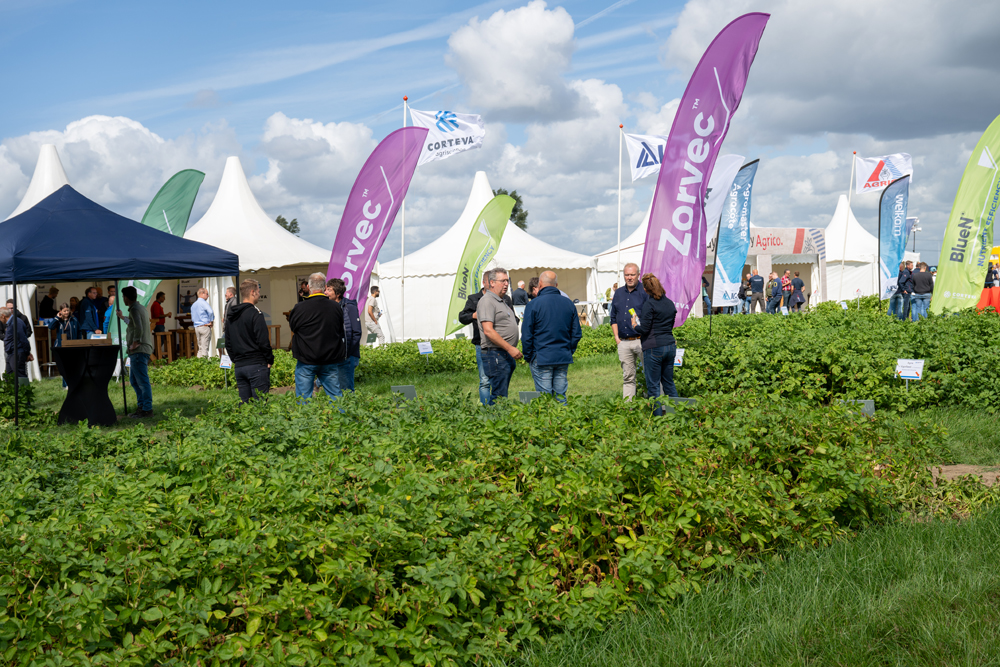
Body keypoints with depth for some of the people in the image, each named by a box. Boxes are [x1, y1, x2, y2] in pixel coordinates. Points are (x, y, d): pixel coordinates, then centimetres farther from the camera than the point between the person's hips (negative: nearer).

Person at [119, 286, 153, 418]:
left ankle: (147, 409, -6)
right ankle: (141, 406, 21)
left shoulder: (134, 309, -13)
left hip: (139, 350, -10)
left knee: (142, 381, -8)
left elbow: (138, 328, -27)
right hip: (139, 351, 10)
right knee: (134, 380, 17)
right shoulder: (141, 308, 18)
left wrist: (135, 343, -18)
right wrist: (123, 317, 50)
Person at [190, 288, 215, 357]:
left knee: (200, 348, 11)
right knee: (205, 348, -7)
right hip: (205, 326, -8)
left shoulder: (193, 305, 17)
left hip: (196, 327, 8)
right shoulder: (203, 303, -9)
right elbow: (210, 312, -23)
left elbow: (193, 318, 20)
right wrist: (211, 321, -11)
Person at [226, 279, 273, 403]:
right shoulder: (255, 313, -10)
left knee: (243, 404, 10)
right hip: (256, 365, -7)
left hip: (238, 366, 7)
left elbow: (228, 343, 18)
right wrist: (270, 360, -3)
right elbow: (263, 341, -14)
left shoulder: (230, 315, 13)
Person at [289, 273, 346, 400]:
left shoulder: (299, 308, -12)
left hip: (306, 361, -3)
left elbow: (291, 327, 6)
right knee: (335, 397, 9)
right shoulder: (336, 307, -3)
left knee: (303, 398, 5)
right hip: (331, 361, 3)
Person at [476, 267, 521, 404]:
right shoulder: (487, 301, -10)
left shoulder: (502, 301, 21)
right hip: (496, 355, -10)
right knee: (499, 396, -10)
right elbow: (488, 331, -20)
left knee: (502, 394, 10)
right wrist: (510, 348, -21)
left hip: (508, 355, 10)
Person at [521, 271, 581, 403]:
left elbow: (526, 335, -6)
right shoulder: (569, 304, 6)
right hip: (564, 358, 4)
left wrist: (528, 356, 4)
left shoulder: (533, 304, -7)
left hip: (541, 358, -4)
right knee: (561, 395, 9)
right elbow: (577, 334, 9)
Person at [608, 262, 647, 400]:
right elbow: (613, 317, 20)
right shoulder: (619, 293, 15)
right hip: (623, 342, 5)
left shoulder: (645, 292, -2)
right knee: (628, 377, 8)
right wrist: (616, 337, 11)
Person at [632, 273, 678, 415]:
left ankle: (658, 418, 2)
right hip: (670, 345, 7)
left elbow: (644, 329, -12)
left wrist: (635, 324, 8)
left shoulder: (649, 304, -11)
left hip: (654, 347, -7)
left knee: (653, 386, 1)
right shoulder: (670, 303, 10)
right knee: (669, 383, 16)